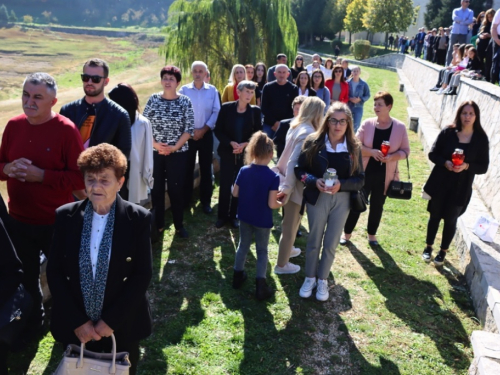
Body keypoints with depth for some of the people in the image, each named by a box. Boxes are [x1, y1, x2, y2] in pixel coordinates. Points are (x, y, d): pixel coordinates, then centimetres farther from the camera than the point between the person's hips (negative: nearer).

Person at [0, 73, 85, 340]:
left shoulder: (66, 130, -16)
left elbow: (80, 178, -17)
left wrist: (41, 175, -25)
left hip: (56, 222, -5)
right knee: (25, 276, 22)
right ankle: (31, 321, 47)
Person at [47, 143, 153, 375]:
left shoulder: (138, 218, -11)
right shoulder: (65, 216, -5)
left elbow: (143, 275, -11)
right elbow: (54, 271, -4)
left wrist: (111, 321, -15)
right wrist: (76, 321, -9)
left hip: (123, 326, -1)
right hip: (75, 327, 2)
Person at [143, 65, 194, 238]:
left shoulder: (185, 101, -3)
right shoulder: (153, 99, 1)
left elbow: (189, 128, -5)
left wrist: (175, 147, -12)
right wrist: (155, 144, -10)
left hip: (178, 153, -1)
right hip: (155, 152, 2)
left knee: (176, 189, 5)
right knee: (156, 188, 8)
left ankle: (179, 225, 20)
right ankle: (158, 224, 23)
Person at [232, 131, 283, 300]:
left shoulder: (243, 171, -9)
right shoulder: (273, 177, -21)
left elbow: (235, 193, -1)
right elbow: (271, 204, -22)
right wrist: (282, 203, -2)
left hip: (245, 216, 4)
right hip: (262, 220, -4)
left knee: (243, 245, 21)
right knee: (262, 251, 11)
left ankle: (238, 276, 36)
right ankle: (260, 287, 13)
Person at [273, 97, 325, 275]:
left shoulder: (296, 126, 4)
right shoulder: (308, 132, -23)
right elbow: (293, 162, -27)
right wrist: (287, 186, -25)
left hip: (291, 182, 9)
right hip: (295, 185, -9)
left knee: (292, 221, 27)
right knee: (290, 224, 6)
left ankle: (287, 249, 47)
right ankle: (282, 264, 21)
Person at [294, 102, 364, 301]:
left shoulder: (354, 147, -4)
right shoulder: (314, 142, -7)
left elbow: (360, 179, -4)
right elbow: (300, 169, -5)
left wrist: (341, 185, -22)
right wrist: (314, 181, -23)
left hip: (342, 200, 1)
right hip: (317, 198, -1)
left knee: (331, 243, 11)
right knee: (314, 241, 13)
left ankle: (322, 280, 31)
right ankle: (310, 278, 32)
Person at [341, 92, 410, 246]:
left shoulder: (400, 127, -6)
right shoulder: (367, 124, -6)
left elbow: (405, 150, -1)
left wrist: (391, 157, -20)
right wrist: (372, 152, -22)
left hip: (384, 175, 1)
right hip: (364, 172, 0)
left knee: (377, 205, 14)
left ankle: (372, 234, 33)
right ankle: (347, 233, 23)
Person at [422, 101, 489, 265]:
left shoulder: (481, 139, -6)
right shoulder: (447, 133, -6)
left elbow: (483, 167, -3)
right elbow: (433, 154, -2)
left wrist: (466, 166, -22)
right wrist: (445, 163, -21)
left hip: (461, 188, 0)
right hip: (439, 184, 1)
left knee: (450, 220, 10)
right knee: (435, 216, 14)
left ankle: (443, 251, 29)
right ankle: (428, 247, 33)